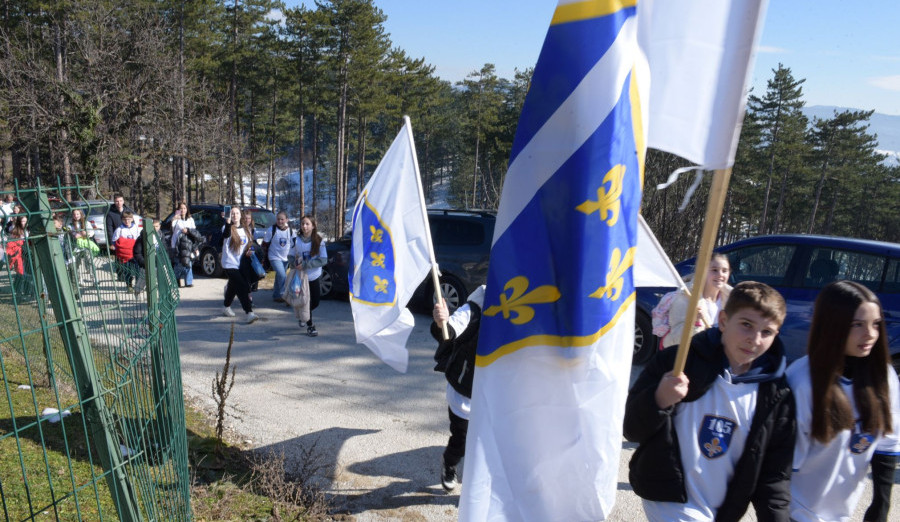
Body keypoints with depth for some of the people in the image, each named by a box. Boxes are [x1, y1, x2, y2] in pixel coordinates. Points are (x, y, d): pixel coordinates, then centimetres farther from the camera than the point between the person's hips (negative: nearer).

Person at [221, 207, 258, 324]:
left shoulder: (246, 230, 8)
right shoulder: (229, 228, -10)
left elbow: (249, 244, 20)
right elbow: (226, 235, -35)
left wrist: (248, 252, 0)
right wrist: (228, 223, -51)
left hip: (241, 264, 6)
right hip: (230, 264, -6)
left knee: (233, 287, 21)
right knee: (242, 287, -17)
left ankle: (227, 308, 42)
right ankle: (249, 313, -21)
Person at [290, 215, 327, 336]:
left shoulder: (318, 241, -10)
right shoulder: (296, 241, -6)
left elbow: (324, 260, -15)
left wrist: (305, 265, -24)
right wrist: (296, 262, -21)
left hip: (315, 277, 1)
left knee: (315, 303, 8)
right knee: (306, 302, 2)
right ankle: (310, 326, 21)